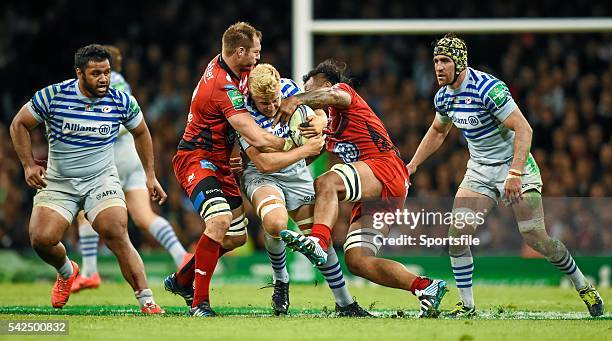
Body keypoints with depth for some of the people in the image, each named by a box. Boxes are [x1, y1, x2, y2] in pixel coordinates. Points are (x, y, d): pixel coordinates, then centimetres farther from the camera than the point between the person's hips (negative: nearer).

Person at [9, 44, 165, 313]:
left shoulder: (121, 102, -7)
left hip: (102, 180, -1)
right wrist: (28, 165, -7)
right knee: (41, 239, -16)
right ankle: (66, 272, 21)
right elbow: (19, 124, 2)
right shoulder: (53, 96, -12)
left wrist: (150, 176, 11)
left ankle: (147, 302, -21)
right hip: (57, 183, 1)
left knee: (117, 235, -24)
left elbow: (141, 133, 13)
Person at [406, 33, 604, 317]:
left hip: (515, 165, -7)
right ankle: (466, 306, 0)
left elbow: (523, 130, -27)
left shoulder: (489, 88, -24)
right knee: (457, 234, -10)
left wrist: (515, 174, -34)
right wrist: (412, 165, 16)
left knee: (535, 238, -11)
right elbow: (437, 132, 22)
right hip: (479, 171, 7)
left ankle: (584, 287, 11)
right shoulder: (444, 96, 1)